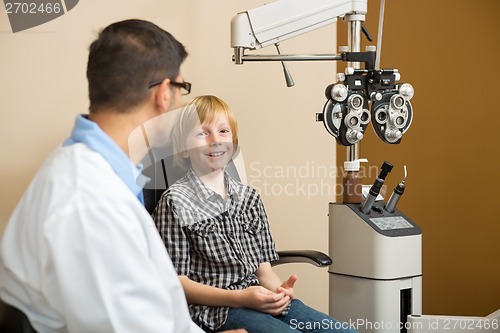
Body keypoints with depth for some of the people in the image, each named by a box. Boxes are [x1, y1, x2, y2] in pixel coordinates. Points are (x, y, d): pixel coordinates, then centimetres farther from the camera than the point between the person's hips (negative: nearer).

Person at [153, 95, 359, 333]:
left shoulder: (248, 197, 15)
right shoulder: (175, 202, -2)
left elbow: (263, 267, 15)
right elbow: (176, 281, -6)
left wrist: (278, 289, -8)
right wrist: (238, 298, -15)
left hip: (265, 301, 6)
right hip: (214, 308, -6)